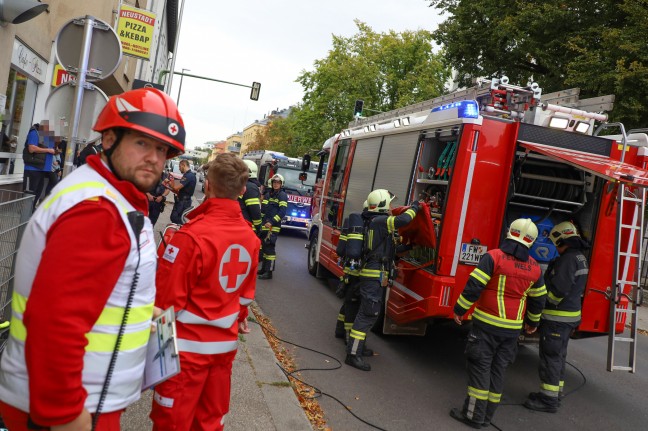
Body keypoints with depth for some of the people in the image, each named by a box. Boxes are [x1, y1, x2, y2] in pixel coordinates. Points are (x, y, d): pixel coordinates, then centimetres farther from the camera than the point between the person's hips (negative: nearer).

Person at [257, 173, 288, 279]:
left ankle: (269, 272, -8)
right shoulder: (268, 194, 18)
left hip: (273, 226, -7)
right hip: (264, 225, 7)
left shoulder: (282, 195, -4)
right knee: (264, 246, 12)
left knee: (269, 247, -10)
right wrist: (260, 222, 14)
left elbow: (282, 212, -13)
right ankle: (264, 268, 22)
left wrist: (272, 222, -20)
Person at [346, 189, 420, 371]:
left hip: (374, 276, 11)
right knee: (368, 314, -10)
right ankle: (353, 355, -9)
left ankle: (358, 347, 31)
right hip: (375, 276, -11)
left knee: (370, 312, 20)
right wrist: (414, 207, -11)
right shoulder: (380, 221, -16)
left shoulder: (375, 221, 16)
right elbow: (402, 220, -28)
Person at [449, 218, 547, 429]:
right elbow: (538, 299, 14)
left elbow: (474, 286, -16)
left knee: (479, 367, 2)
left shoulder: (494, 257, -12)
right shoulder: (535, 267, 4)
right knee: (498, 370, 12)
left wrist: (459, 310, -5)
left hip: (487, 324, -5)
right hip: (513, 328, 5)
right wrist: (533, 322, 30)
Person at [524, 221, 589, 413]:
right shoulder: (580, 257, 12)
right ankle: (554, 394, 26)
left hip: (557, 317, -10)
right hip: (569, 315, 10)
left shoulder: (568, 259, -19)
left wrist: (543, 304, -12)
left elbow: (558, 290, -24)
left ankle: (549, 400, 2)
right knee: (558, 355, 17)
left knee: (550, 356, -4)